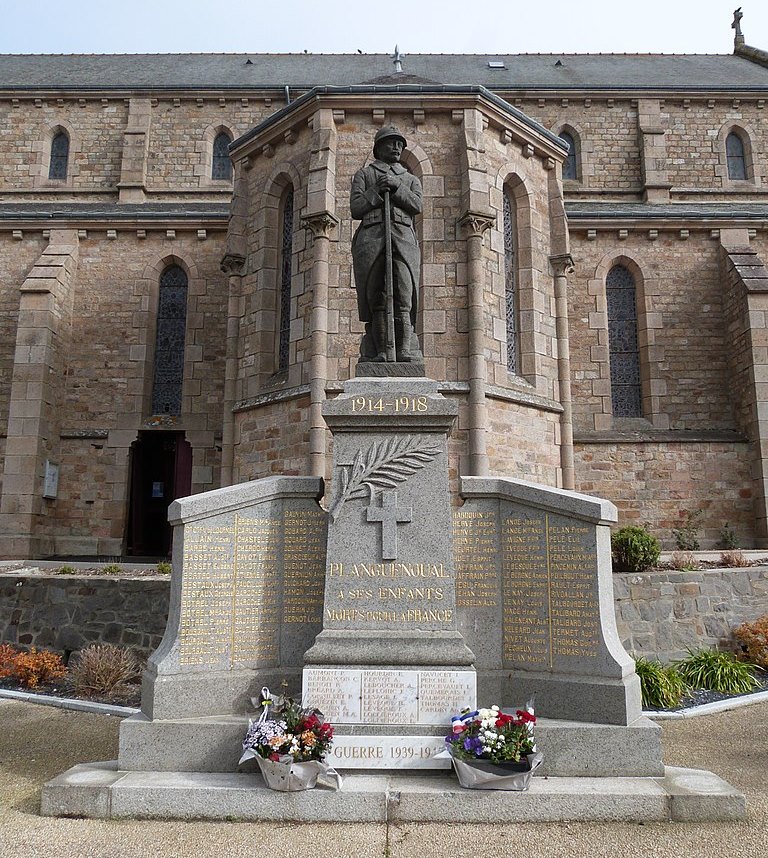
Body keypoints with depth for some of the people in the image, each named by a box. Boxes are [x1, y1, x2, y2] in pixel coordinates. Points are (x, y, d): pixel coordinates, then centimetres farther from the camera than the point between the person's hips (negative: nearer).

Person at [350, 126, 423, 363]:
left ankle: (405, 352, -18)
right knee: (376, 299, -9)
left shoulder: (411, 179, 29)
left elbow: (417, 205, 8)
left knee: (403, 299, -13)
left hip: (404, 239, 1)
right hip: (371, 237, -1)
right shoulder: (364, 174, 24)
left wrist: (395, 187, -4)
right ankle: (379, 353, -10)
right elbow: (355, 208, 9)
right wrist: (377, 191, -2)